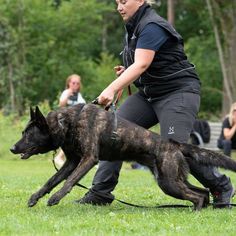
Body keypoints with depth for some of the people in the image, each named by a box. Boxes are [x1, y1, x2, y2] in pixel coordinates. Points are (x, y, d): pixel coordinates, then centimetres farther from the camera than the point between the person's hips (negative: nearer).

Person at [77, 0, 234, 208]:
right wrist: (126, 73, 3)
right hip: (149, 93, 9)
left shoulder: (151, 27, -18)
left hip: (178, 91, -9)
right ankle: (100, 192, -4)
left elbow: (141, 65, -30)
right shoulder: (133, 27, 12)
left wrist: (112, 89, -41)